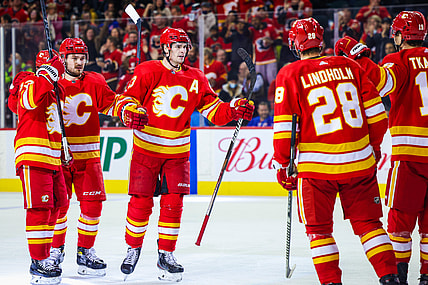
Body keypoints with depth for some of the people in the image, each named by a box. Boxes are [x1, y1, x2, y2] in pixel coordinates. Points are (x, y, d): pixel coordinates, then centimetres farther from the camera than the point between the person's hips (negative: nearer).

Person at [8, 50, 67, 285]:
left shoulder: (56, 90, 23)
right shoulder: (30, 82, -5)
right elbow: (29, 100, -31)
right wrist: (48, 75, -29)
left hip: (53, 159, 9)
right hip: (32, 158, -9)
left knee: (54, 207, 12)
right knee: (40, 209, -12)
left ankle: (44, 257, 22)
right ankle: (38, 263, -8)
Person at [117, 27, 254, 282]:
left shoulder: (195, 78, 2)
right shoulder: (147, 72, -7)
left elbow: (212, 109, 2)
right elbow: (128, 99, -7)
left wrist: (234, 110, -17)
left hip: (177, 151, 2)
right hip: (146, 147, -2)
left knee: (173, 203, -2)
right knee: (141, 202, 0)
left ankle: (166, 254, 11)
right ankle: (134, 248, 20)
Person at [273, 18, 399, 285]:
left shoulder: (290, 74, -3)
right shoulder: (349, 66, 6)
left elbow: (284, 126, -6)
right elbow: (376, 112, 8)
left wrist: (283, 164, 4)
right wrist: (374, 146, 22)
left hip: (317, 166, -3)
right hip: (360, 162, 3)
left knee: (318, 228, 11)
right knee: (367, 221, 14)